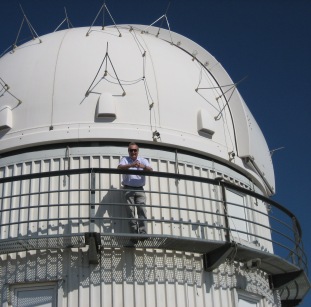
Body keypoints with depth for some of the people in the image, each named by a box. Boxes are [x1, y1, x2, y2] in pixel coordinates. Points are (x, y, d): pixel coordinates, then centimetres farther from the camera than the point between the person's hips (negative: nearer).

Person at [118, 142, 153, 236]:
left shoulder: (143, 160, 13)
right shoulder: (125, 159, 8)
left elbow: (151, 171, -5)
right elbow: (120, 167, -14)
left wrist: (143, 167, -28)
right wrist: (131, 165, -33)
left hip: (139, 189, 1)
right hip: (128, 189, -1)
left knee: (142, 210, -12)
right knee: (130, 211, -7)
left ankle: (143, 233, -17)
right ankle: (134, 233, -7)